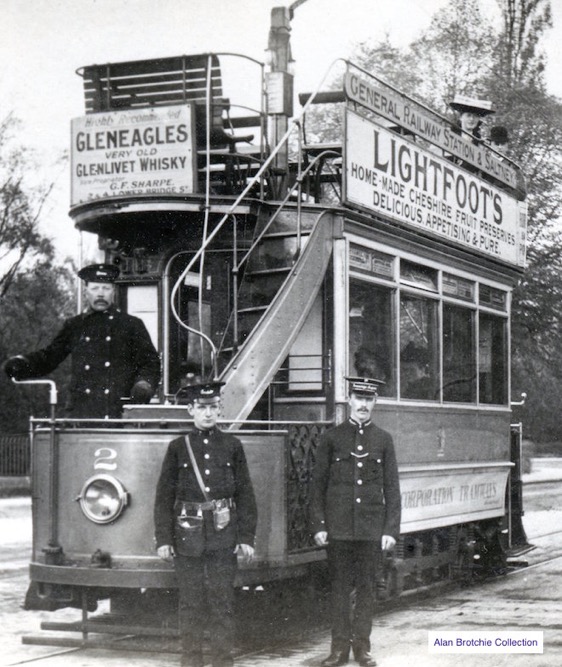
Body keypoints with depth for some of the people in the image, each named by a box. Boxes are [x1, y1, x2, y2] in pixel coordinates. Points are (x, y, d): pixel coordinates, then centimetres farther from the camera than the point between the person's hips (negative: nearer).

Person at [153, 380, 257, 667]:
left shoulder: (232, 446, 6)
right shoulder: (178, 447, 4)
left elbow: (245, 495, 6)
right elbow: (164, 496, 4)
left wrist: (246, 538, 0)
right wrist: (163, 539, -1)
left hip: (223, 536, 0)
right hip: (188, 535, 0)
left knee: (222, 601, 1)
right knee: (190, 603, 4)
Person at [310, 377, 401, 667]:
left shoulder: (383, 439, 6)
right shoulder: (331, 438, 3)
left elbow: (391, 488, 5)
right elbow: (318, 485, 2)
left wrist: (391, 529, -2)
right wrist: (318, 525, -4)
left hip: (372, 528, 1)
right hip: (338, 527, -1)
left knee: (366, 587, 6)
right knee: (340, 586, 4)